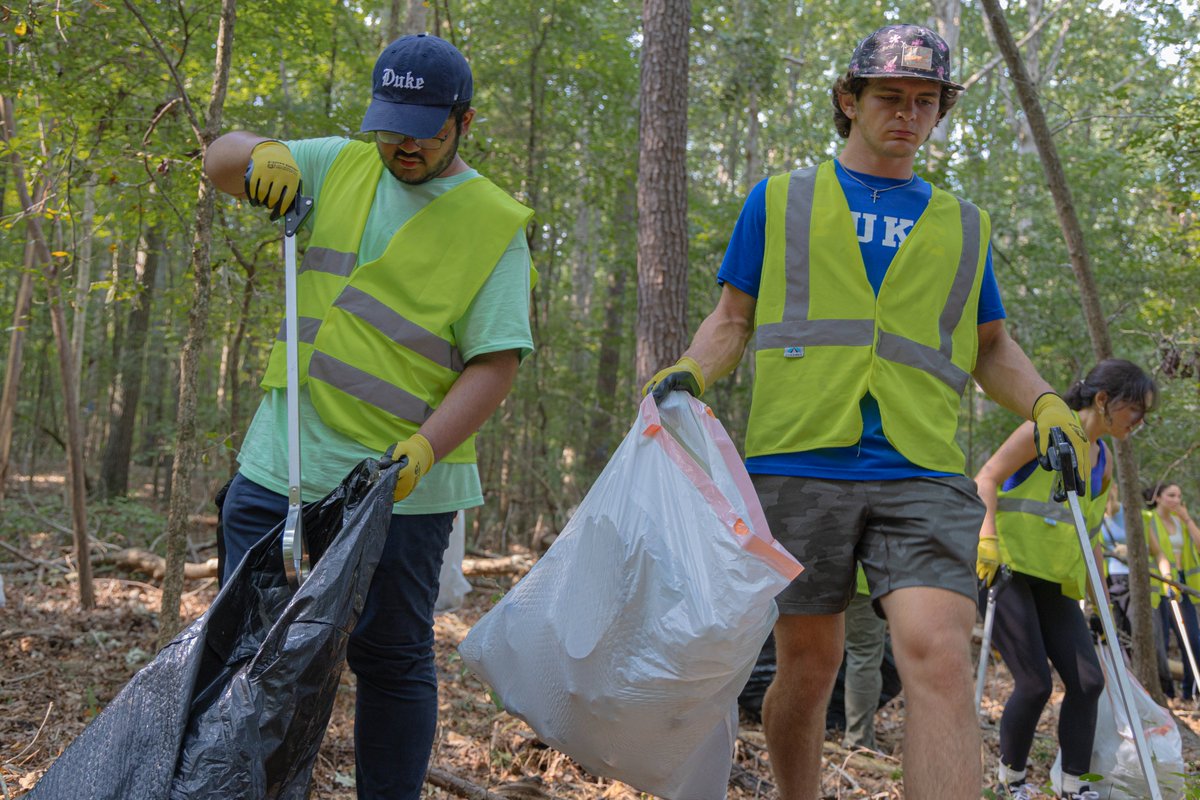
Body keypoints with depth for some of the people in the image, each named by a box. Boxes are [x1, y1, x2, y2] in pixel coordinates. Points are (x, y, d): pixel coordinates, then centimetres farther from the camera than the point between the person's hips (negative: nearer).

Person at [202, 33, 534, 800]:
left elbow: (495, 364, -11)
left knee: (392, 659, 5)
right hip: (278, 464, 5)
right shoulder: (341, 167, 10)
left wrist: (424, 450, -25)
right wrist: (263, 154, -8)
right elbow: (221, 160, 16)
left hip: (397, 483, -4)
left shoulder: (494, 224, -5)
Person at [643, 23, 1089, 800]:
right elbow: (734, 317, 14)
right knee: (810, 663, 7)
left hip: (922, 474, 1)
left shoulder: (962, 226, 20)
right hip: (799, 464, -1)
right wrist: (686, 375, -6)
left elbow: (992, 346, 23)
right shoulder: (781, 200, 15)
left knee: (938, 654, -18)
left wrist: (1047, 408, 4)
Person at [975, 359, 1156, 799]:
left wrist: (1100, 599, 21)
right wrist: (987, 539, -27)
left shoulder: (1104, 461, 14)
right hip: (1006, 570, -7)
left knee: (1088, 680, -2)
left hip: (1055, 582, 7)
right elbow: (987, 478, -14)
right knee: (1035, 683, -9)